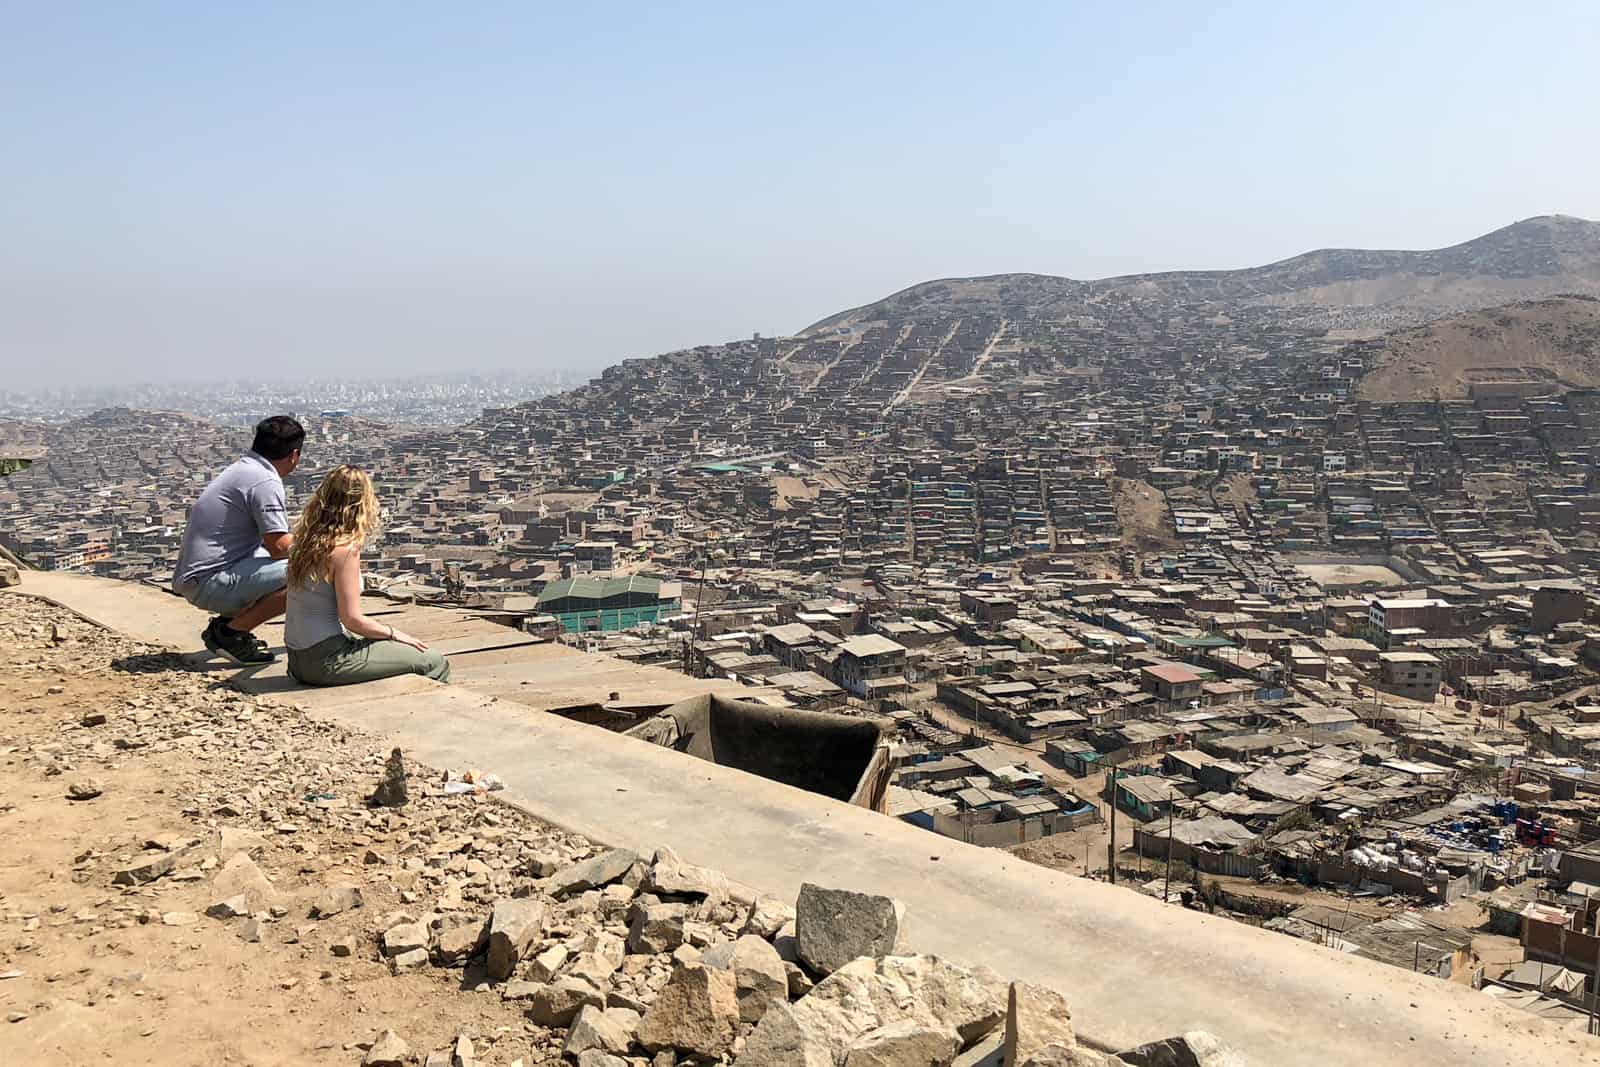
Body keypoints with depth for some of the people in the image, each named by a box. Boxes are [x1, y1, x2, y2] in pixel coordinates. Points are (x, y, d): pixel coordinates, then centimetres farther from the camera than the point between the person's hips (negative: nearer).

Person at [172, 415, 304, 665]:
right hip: (209, 583, -10)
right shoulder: (265, 482, -15)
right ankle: (231, 631, -9)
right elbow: (279, 547, -17)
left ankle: (226, 621, 11)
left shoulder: (239, 470, 16)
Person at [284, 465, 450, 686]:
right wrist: (395, 633, -5)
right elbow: (352, 619, -18)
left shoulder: (306, 540, 4)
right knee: (434, 663, -4)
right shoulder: (345, 549, -19)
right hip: (326, 661, -9)